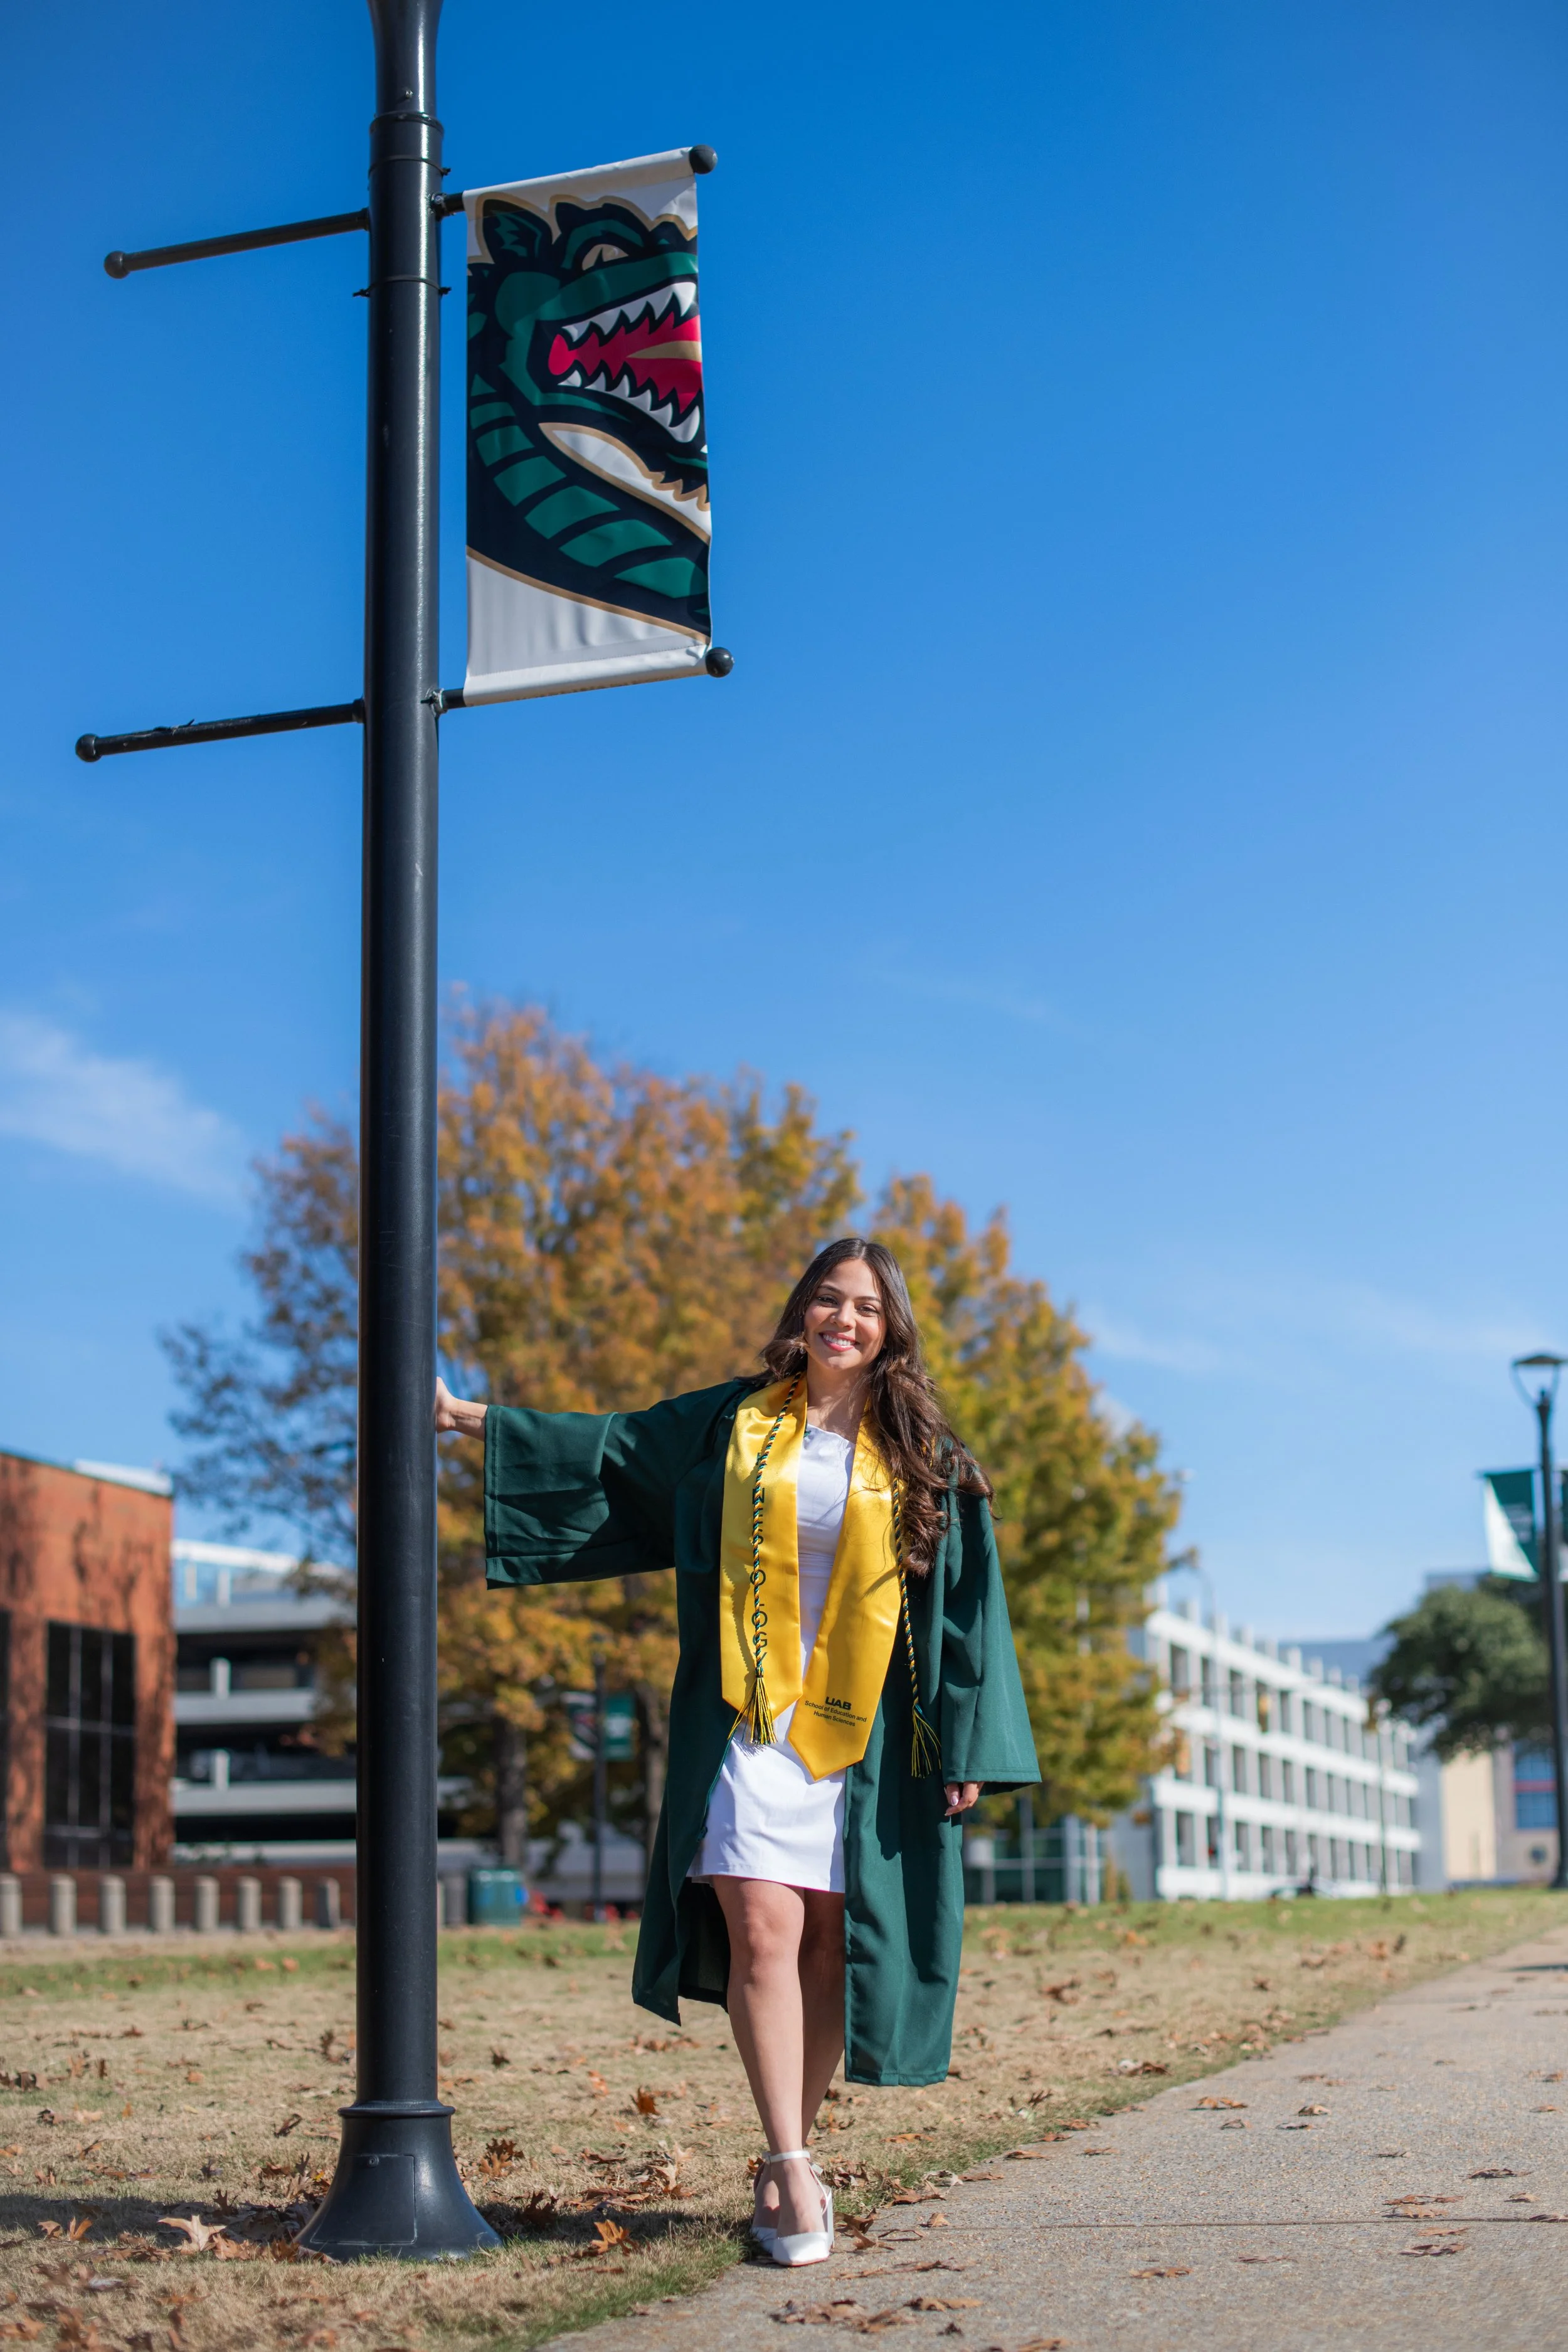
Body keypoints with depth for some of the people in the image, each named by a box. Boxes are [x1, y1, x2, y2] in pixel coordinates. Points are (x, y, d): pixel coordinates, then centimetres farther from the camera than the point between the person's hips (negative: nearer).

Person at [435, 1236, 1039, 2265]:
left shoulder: (923, 1457, 5)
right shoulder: (733, 1423, 7)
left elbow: (965, 1607, 4)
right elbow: (609, 1449, 15)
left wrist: (965, 1751, -2)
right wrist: (471, 1418, 13)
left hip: (861, 1733, 0)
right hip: (750, 1718, 0)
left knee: (830, 1946, 1)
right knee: (762, 1928, -13)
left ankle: (788, 2156, 16)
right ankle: (793, 2171, -10)